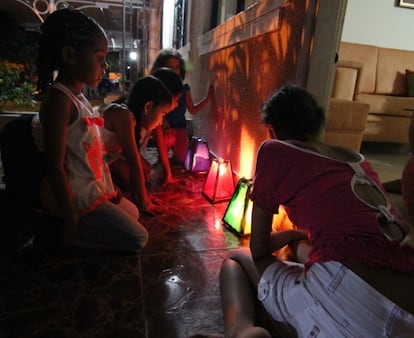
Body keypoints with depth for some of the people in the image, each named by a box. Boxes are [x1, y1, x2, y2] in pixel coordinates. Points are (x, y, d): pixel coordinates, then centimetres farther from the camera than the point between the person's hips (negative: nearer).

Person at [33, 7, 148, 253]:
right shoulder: (59, 99, -21)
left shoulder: (79, 97, 9)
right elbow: (54, 165, -24)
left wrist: (108, 187, 13)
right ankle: (56, 237, 0)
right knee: (138, 239, -4)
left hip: (93, 191, 9)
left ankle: (65, 234, 14)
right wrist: (70, 219, -20)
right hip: (76, 199, -9)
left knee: (132, 213, 24)